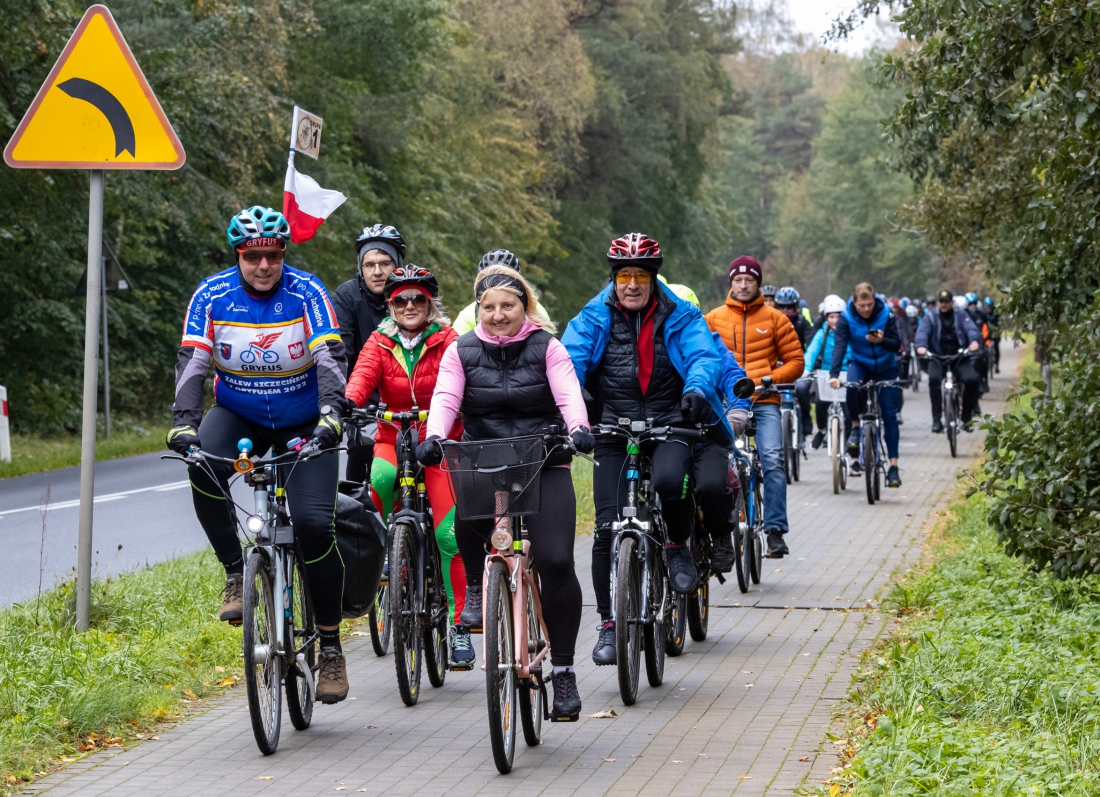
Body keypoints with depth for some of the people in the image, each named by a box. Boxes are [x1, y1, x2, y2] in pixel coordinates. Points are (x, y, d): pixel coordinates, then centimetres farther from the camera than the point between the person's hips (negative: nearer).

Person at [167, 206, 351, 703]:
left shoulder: (306, 292, -16)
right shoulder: (213, 295, -12)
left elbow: (329, 359, -25)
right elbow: (192, 363, -18)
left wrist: (329, 415, -42)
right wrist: (183, 422, -34)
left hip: (303, 424, -1)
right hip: (238, 415, 2)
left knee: (315, 523, -16)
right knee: (202, 466, -32)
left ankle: (330, 647, -2)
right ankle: (236, 575, -13)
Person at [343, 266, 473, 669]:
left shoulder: (447, 341, -3)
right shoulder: (380, 342, 2)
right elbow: (362, 376, -15)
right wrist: (348, 404, -36)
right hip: (394, 438, 1)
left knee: (448, 534, -10)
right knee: (381, 478, -35)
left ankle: (458, 623, -1)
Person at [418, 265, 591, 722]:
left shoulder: (546, 347, 4)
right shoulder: (462, 352, 7)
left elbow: (568, 393, -12)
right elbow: (446, 398, -9)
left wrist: (578, 429, -34)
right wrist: (434, 437, -30)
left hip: (544, 465, 0)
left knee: (556, 561, -14)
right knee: (468, 519, -34)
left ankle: (563, 671, -1)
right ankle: (476, 586, 0)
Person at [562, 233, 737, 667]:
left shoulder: (681, 318, 2)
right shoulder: (594, 319, 4)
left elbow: (704, 356, -11)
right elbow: (569, 359, -9)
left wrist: (697, 389, -35)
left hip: (672, 426, -1)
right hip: (615, 432, 1)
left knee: (668, 480, -34)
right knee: (608, 529, -7)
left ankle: (678, 544, -1)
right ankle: (609, 625, 5)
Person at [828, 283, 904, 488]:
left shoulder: (886, 315, -17)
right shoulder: (846, 318, -18)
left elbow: (897, 345, -17)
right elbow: (839, 346, -27)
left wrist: (882, 341, -39)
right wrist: (834, 374, -40)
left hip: (886, 367, 0)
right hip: (860, 363, 0)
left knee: (889, 414, -7)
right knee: (853, 387, -35)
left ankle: (893, 466, -5)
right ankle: (855, 427, -9)